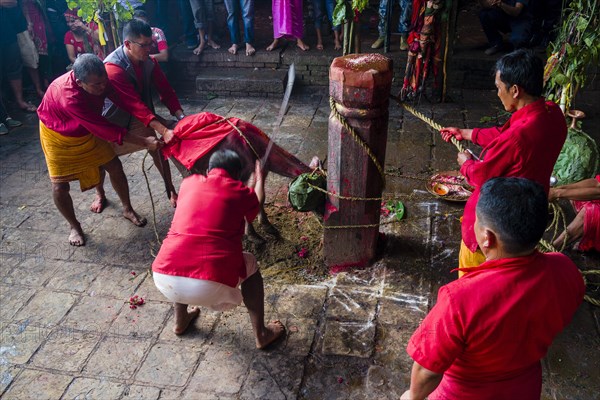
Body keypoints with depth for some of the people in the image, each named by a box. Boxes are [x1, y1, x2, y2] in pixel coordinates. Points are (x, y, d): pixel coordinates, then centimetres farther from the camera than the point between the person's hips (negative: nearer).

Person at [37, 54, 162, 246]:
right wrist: (144, 142, -41)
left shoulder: (100, 80, -26)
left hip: (86, 130, 5)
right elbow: (103, 127, -42)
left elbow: (126, 101, -25)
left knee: (114, 166, 3)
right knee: (60, 186, -6)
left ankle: (127, 209, 24)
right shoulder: (69, 96, -43)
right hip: (58, 135, -5)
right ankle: (74, 226, 19)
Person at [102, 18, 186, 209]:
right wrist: (164, 131, -49)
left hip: (140, 117, 4)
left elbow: (166, 91, -12)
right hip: (113, 119, -4)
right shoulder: (113, 68, -35)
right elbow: (136, 105, -42)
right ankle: (100, 193, 36)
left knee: (158, 148, -3)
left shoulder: (149, 62, -16)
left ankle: (170, 190, 14)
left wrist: (181, 117, -28)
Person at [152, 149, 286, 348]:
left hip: (164, 279, 4)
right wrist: (259, 179, 55)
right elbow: (256, 204, 36)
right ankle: (261, 334, 31)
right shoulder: (240, 191, 11)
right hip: (210, 286, -3)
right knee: (250, 264, 26)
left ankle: (180, 321, 48)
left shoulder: (189, 183, 17)